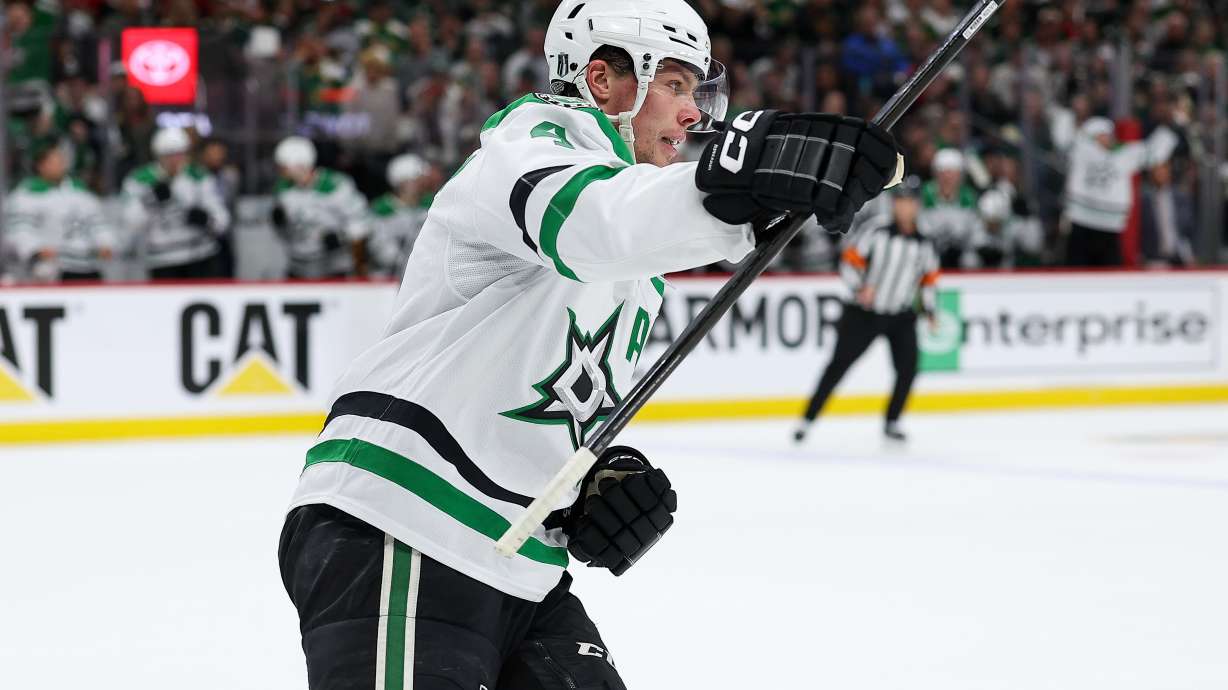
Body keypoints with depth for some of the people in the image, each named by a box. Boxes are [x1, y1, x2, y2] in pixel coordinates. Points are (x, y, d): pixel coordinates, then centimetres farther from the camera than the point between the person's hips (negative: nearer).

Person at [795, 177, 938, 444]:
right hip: (865, 312, -3)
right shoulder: (876, 235, -7)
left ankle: (892, 422, 8)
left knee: (908, 367, -11)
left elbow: (929, 278, 17)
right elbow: (849, 261, -8)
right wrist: (859, 287, -23)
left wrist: (928, 310, 10)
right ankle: (808, 420, -2)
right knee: (839, 364, -5)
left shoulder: (924, 245, 5)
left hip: (901, 317, 3)